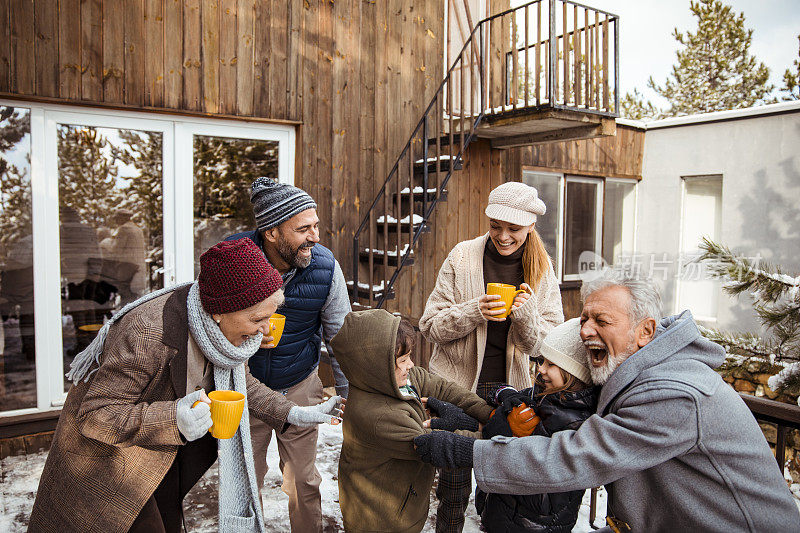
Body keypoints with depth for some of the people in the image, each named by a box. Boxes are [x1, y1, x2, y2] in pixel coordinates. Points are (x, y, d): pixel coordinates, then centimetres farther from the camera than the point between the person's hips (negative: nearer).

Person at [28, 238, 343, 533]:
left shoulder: (218, 326, -14)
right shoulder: (149, 332, -38)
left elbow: (236, 380, 2)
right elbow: (95, 415, -32)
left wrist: (291, 414, -9)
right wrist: (173, 420, -47)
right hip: (102, 452, -6)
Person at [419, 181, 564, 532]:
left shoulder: (542, 270, -1)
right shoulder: (463, 257, -8)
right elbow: (430, 326, -9)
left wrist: (527, 314, -22)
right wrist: (475, 312, -24)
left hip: (510, 387, 2)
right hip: (458, 384, -2)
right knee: (455, 484, 7)